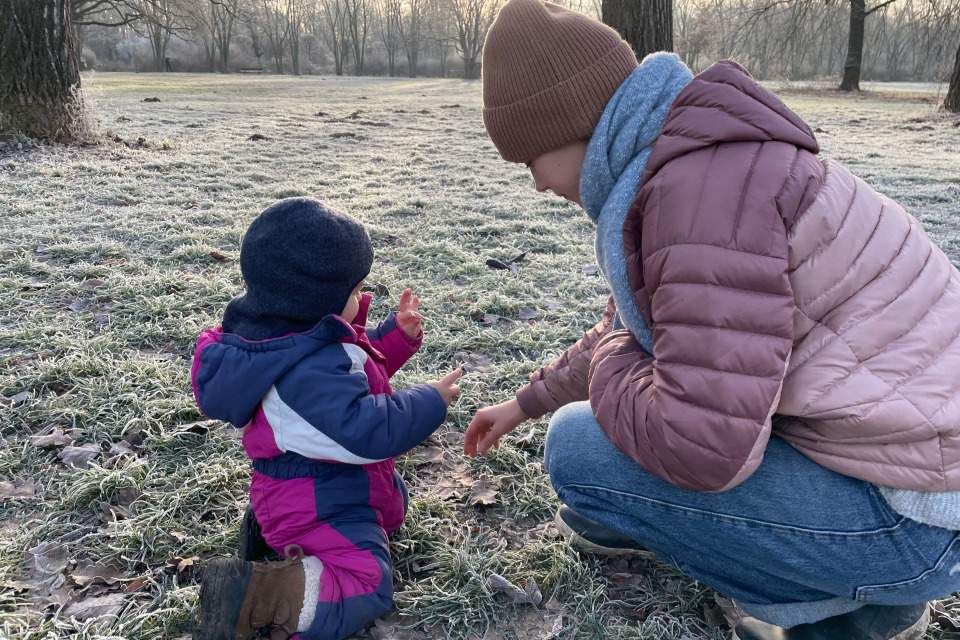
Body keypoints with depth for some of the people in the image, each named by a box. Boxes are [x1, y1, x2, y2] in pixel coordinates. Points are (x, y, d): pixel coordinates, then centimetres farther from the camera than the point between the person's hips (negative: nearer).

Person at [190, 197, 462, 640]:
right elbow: (368, 431, -37)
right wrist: (430, 403, -24)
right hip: (320, 505, -10)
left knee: (393, 495, 32)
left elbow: (353, 371, 13)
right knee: (367, 587, -14)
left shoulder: (297, 337, -2)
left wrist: (398, 335, -2)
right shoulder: (309, 371, -35)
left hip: (319, 486, 11)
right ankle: (252, 595, -18)